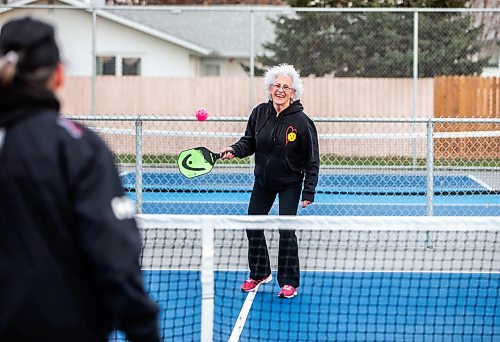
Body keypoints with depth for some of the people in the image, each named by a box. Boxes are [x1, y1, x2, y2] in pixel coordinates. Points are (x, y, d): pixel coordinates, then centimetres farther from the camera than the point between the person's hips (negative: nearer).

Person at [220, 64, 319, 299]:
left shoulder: (301, 121, -19)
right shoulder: (259, 113, -8)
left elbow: (312, 160, -14)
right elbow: (249, 142, 5)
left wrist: (309, 192, -16)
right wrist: (234, 150, -17)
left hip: (289, 184, -5)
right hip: (263, 181, 5)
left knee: (286, 231, -9)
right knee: (253, 227, 8)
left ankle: (289, 282, 5)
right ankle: (259, 273, 27)